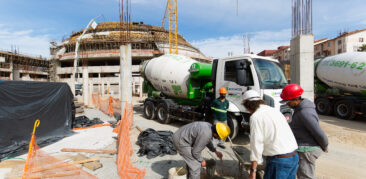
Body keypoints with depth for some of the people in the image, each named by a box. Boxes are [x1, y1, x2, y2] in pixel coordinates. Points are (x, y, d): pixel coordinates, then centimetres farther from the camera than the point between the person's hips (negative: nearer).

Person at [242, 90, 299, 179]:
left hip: (278, 160, -8)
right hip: (294, 157, 8)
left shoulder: (255, 117, -11)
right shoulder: (275, 110, 12)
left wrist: (253, 170, -10)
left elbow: (256, 144, -14)